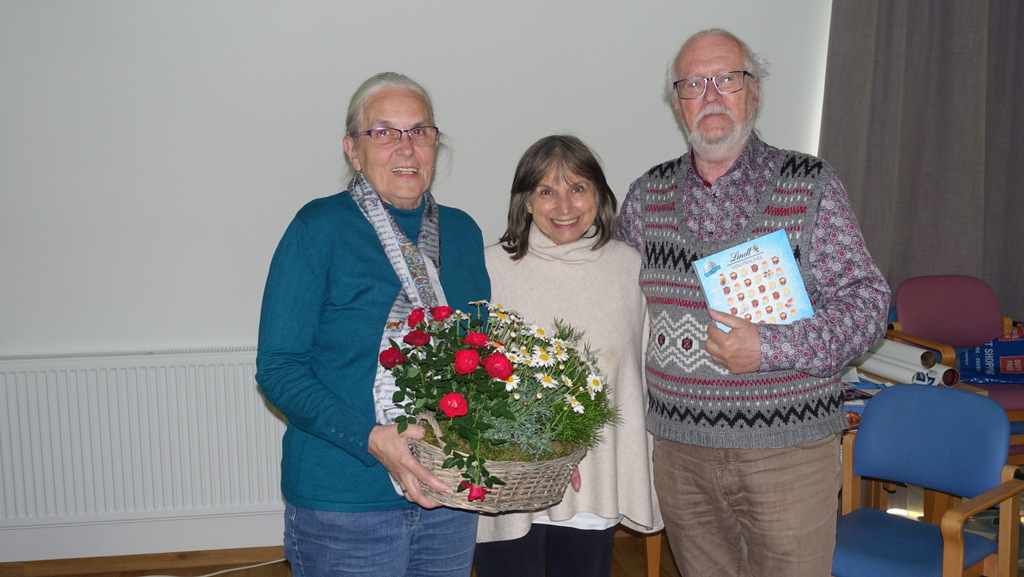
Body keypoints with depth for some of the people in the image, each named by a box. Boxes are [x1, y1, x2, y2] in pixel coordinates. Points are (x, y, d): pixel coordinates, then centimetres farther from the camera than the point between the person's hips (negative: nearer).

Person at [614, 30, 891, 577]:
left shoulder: (811, 187, -3)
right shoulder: (647, 194, 6)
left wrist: (770, 348, -19)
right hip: (679, 450, 3)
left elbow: (867, 301, -6)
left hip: (788, 452, -3)